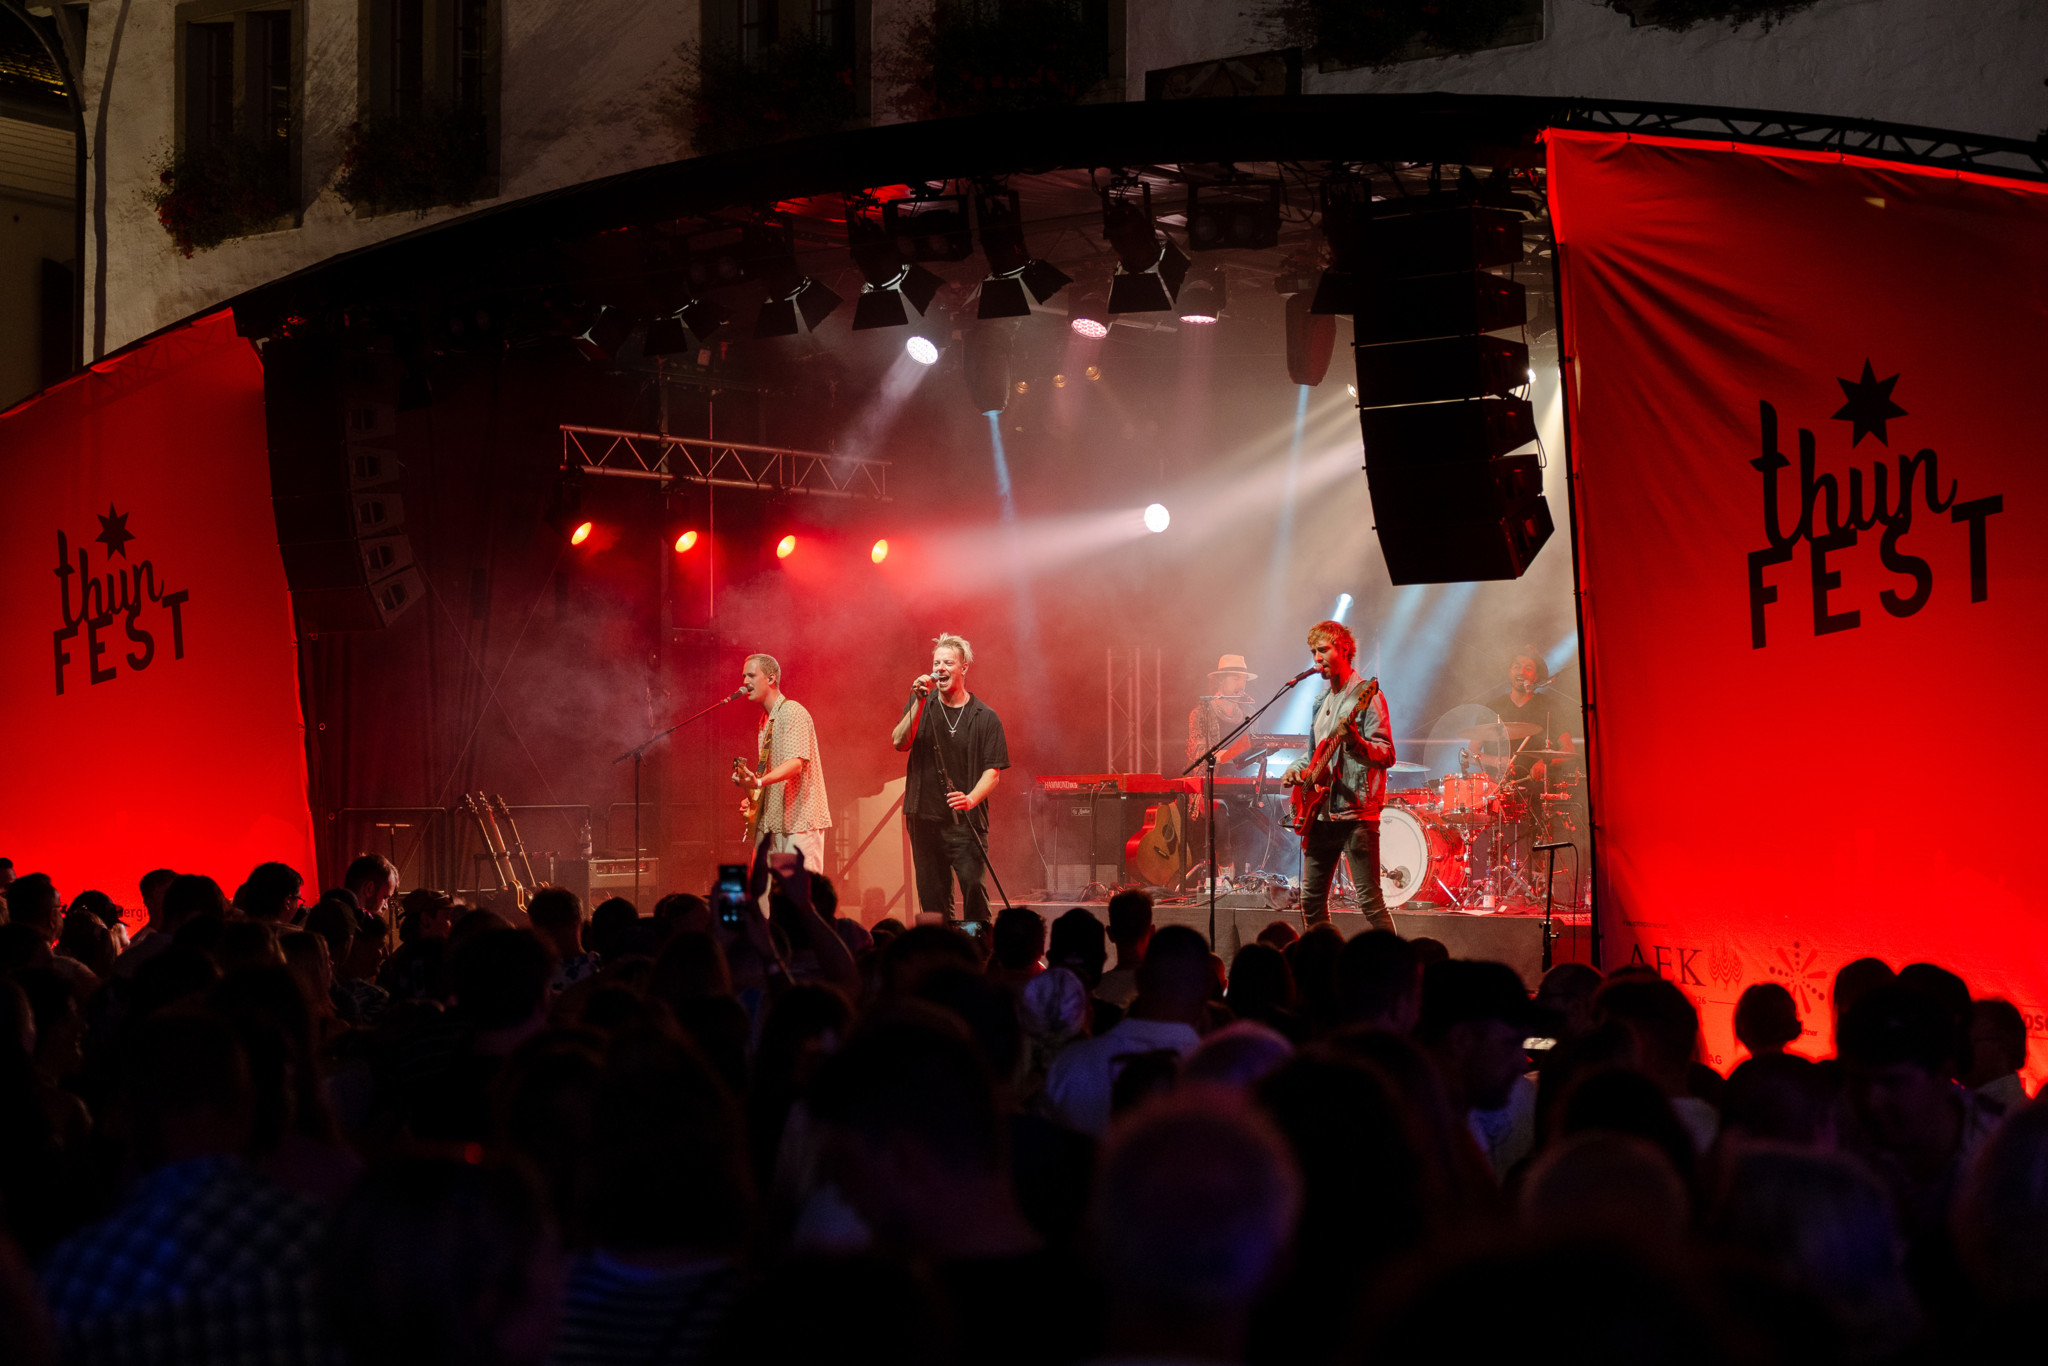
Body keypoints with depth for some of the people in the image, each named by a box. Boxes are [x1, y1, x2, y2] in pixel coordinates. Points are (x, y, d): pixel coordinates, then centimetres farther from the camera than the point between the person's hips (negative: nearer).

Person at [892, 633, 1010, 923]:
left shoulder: (985, 717, 3)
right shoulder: (920, 706, 9)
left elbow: (993, 771, -1)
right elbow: (900, 743, -5)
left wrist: (971, 799, -18)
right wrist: (919, 702, -13)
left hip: (966, 822, -2)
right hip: (925, 818, 2)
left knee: (973, 887, -16)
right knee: (931, 896, 4)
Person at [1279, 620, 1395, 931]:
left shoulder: (1367, 695, -7)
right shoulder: (1322, 702, 18)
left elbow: (1386, 755, -14)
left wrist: (1353, 742, -32)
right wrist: (1296, 768, 10)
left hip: (1356, 812, -8)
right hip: (1321, 811, 8)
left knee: (1369, 899, -13)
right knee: (1311, 899, 10)